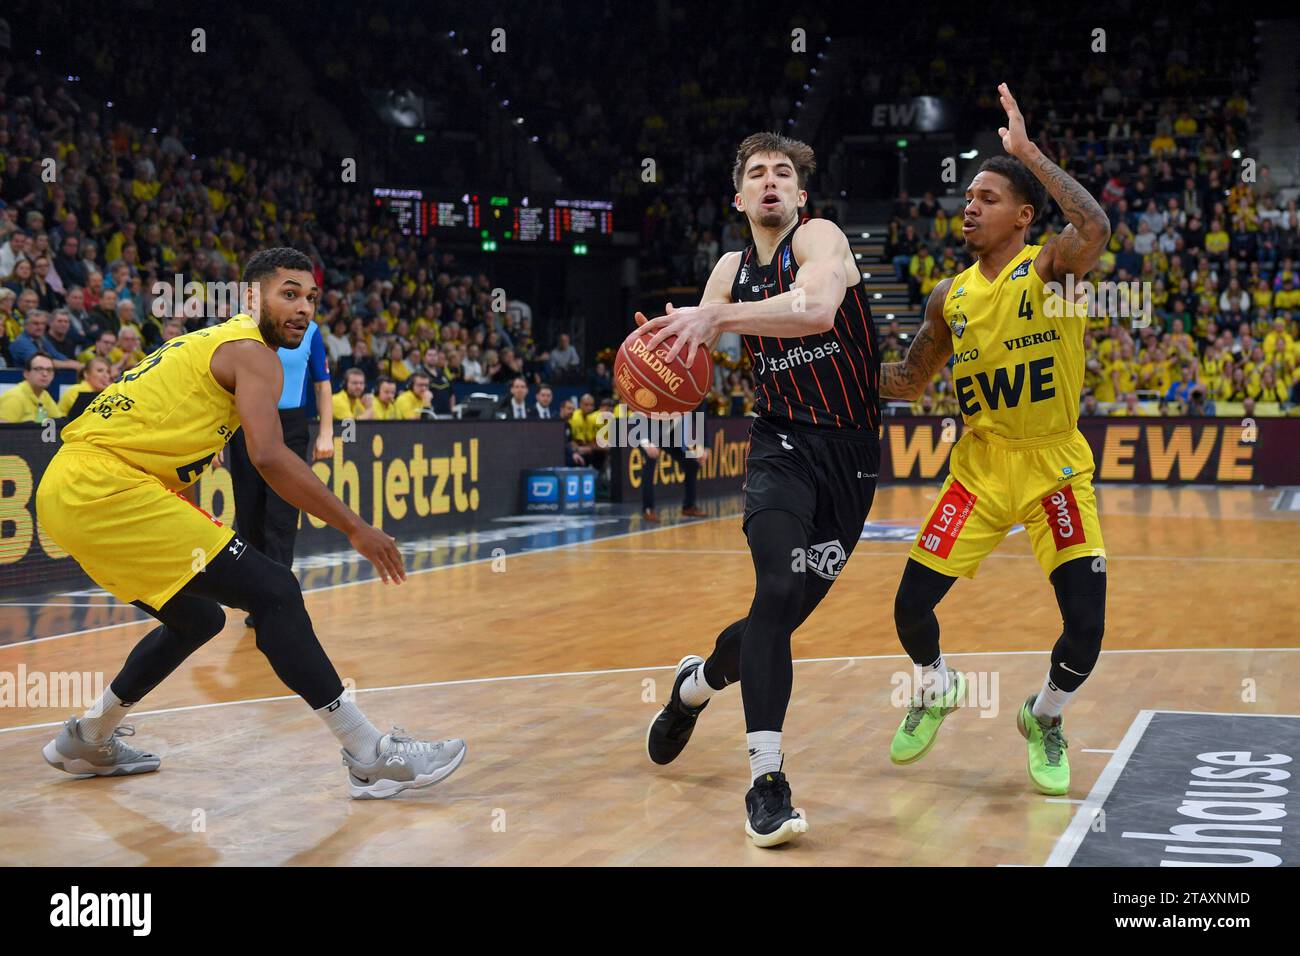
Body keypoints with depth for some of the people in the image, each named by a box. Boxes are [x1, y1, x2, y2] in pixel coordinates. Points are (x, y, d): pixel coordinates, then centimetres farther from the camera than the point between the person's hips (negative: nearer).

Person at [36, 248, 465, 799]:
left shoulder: (211, 343, 24)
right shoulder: (252, 352, -5)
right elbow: (268, 457, -20)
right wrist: (356, 529, -15)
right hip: (105, 487, -10)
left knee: (198, 618, 24)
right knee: (273, 592, -13)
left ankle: (87, 740, 35)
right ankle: (370, 758, -15)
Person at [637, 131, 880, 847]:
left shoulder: (820, 237, -7)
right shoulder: (732, 269, 9)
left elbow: (818, 310, -30)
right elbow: (685, 358, 9)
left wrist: (719, 317, -37)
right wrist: (658, 349, -14)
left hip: (851, 453, -1)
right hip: (783, 445, 1)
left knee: (784, 614, 6)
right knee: (778, 591, -23)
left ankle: (695, 683, 38)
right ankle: (766, 782, -19)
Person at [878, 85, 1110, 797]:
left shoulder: (1050, 269, -11)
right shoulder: (951, 297, 3)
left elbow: (1094, 228, -35)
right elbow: (908, 383, 15)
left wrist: (1027, 151, -32)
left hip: (1054, 469, -4)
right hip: (980, 467, 4)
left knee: (1086, 624, -11)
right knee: (911, 605, -2)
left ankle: (1044, 718, 20)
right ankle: (936, 690, 31)